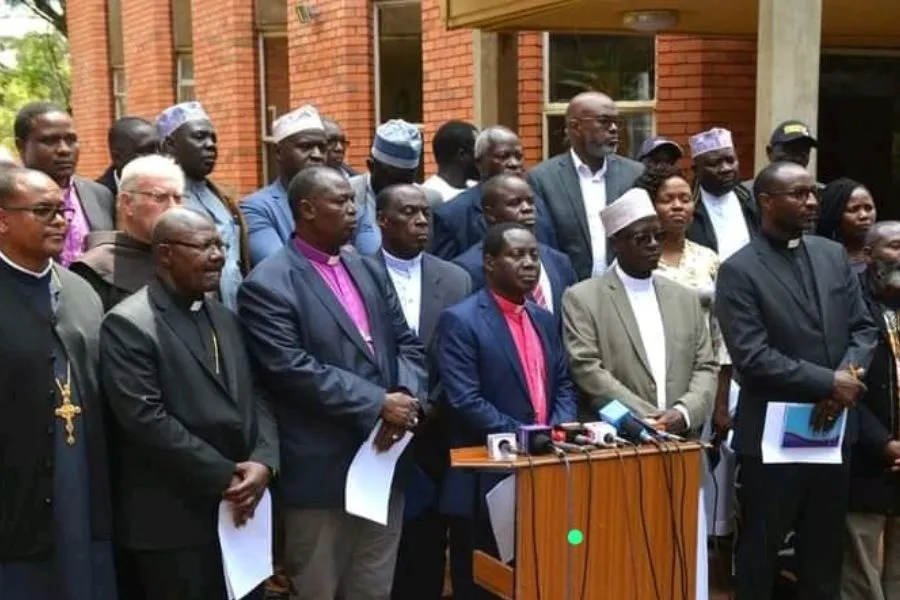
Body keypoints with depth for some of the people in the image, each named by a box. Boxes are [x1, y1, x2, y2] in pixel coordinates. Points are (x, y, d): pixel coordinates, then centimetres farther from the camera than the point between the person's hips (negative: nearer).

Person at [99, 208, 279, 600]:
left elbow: (255, 398, 10)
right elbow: (146, 419, -19)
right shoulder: (129, 324, -11)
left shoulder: (225, 318, 14)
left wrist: (263, 462, -8)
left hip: (242, 508, 7)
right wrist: (224, 477, -16)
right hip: (174, 522, -7)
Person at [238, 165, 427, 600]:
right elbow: (292, 370, -20)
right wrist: (377, 404, -18)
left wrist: (406, 397, -10)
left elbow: (407, 344, 10)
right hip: (321, 469, -6)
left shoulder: (368, 270, 13)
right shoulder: (268, 285, -10)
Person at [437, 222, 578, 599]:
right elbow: (465, 401, -18)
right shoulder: (460, 321, -10)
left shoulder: (544, 320, 14)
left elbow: (563, 385, 16)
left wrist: (560, 429, -4)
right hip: (488, 477, -7)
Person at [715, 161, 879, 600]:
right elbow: (751, 357, -19)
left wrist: (847, 377, -12)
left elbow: (863, 328, 7)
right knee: (760, 551, 9)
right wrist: (829, 382, -19)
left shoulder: (834, 255, 7)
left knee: (824, 549, 18)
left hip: (832, 428, 6)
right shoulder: (739, 271, -12)